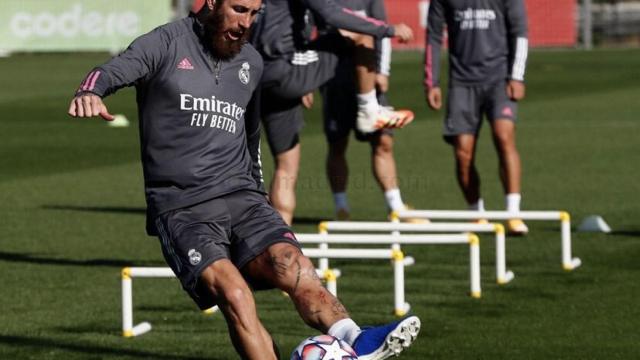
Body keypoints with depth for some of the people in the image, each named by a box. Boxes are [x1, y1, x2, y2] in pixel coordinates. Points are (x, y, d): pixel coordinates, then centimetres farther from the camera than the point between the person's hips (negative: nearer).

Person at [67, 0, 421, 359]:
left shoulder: (251, 62, 17)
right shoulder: (168, 43, 1)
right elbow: (115, 70, -16)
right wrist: (90, 92, -39)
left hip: (240, 197, 4)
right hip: (181, 208, -4)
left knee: (292, 265, -25)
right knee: (234, 294, -28)